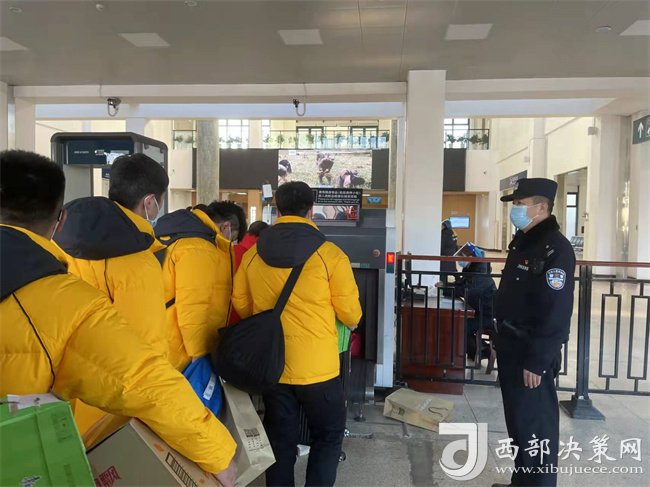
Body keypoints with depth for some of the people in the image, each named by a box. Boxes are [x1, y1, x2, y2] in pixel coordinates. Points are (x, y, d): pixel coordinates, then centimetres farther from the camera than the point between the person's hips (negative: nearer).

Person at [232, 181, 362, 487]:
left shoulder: (252, 255, -1)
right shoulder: (330, 254, -13)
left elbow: (240, 305, 7)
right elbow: (350, 313, -7)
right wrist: (351, 323, 16)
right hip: (318, 367, -3)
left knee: (280, 440, 18)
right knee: (328, 436, 18)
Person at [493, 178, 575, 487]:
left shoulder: (555, 248, -18)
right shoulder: (523, 242, 12)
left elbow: (555, 312, -23)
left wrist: (537, 361, -22)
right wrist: (501, 341, 19)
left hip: (532, 353, -9)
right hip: (512, 346, 10)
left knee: (535, 425, 2)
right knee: (518, 421, 19)